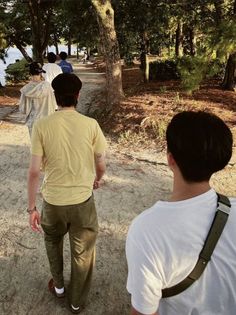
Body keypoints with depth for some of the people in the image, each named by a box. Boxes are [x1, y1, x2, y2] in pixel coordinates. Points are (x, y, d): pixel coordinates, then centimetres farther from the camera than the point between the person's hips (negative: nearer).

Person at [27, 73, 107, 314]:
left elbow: (34, 171, -10)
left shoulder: (42, 126, -11)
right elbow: (100, 164, -2)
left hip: (53, 201, 1)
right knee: (82, 254, 20)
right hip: (82, 200, -1)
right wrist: (98, 179, 21)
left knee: (52, 240, 32)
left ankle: (58, 285, 49)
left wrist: (31, 207, 1)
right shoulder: (90, 124, -11)